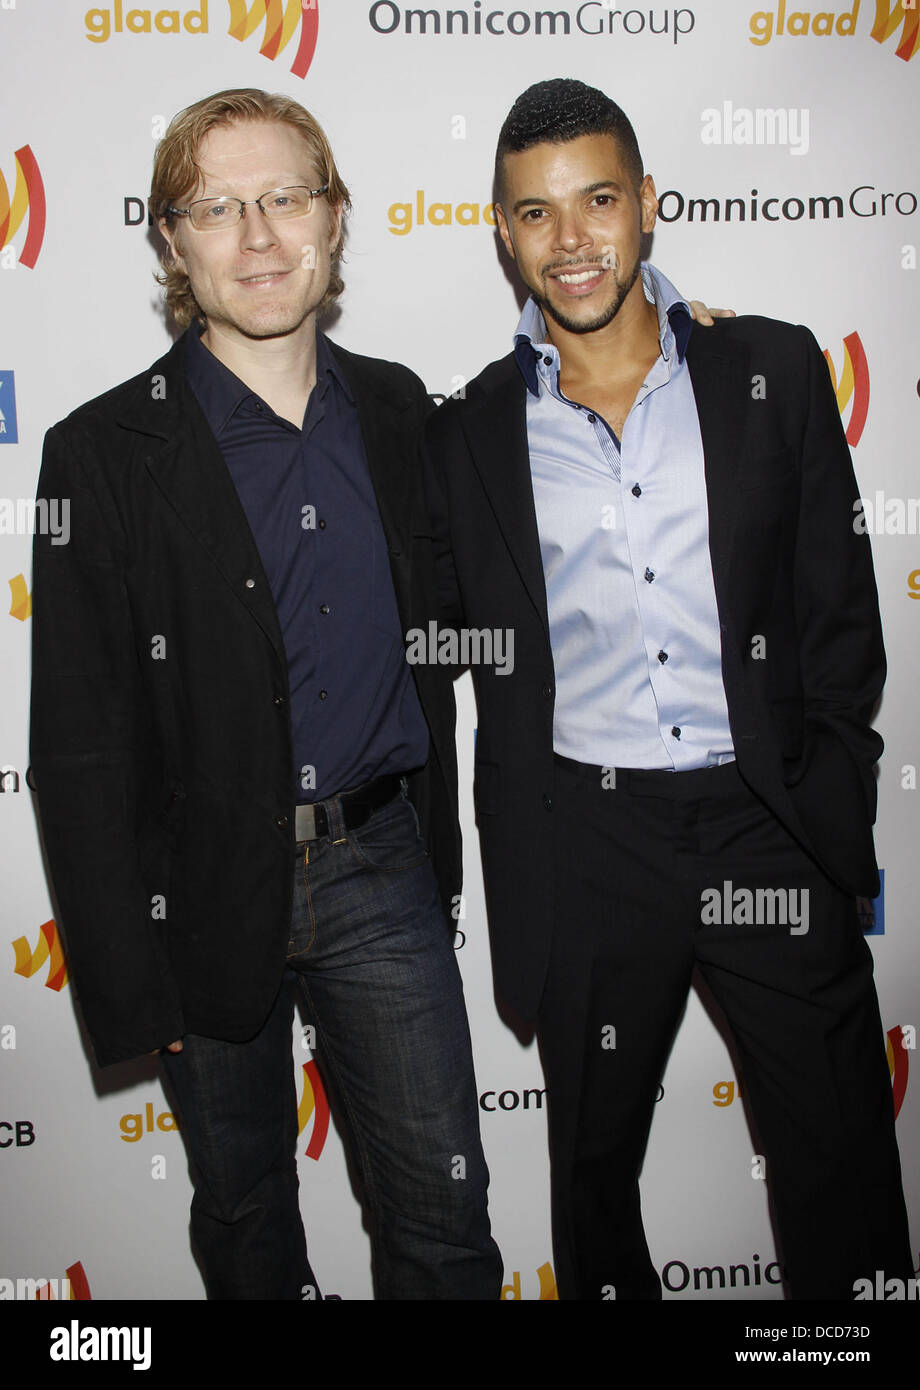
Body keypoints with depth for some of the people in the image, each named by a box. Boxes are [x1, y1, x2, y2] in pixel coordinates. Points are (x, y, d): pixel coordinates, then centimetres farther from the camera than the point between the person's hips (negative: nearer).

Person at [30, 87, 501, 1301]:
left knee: (444, 1207, 10)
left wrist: (437, 846, 13)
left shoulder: (397, 411, 3)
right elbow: (79, 743, -9)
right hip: (207, 891, -2)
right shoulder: (104, 452, -10)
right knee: (244, 1211, 19)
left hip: (378, 869, 3)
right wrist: (126, 978, -9)